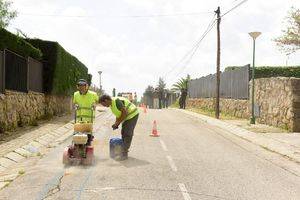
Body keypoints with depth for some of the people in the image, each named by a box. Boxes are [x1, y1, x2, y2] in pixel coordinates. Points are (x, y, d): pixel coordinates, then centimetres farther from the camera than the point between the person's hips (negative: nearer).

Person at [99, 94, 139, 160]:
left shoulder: (117, 101, -24)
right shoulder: (111, 104, 7)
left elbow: (125, 113, -26)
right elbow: (118, 114, 16)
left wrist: (118, 123, -18)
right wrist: (116, 123, 2)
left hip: (132, 115, -10)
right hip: (127, 116, 10)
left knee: (127, 134, -11)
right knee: (123, 133, 12)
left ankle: (124, 154, -8)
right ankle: (124, 151, 20)